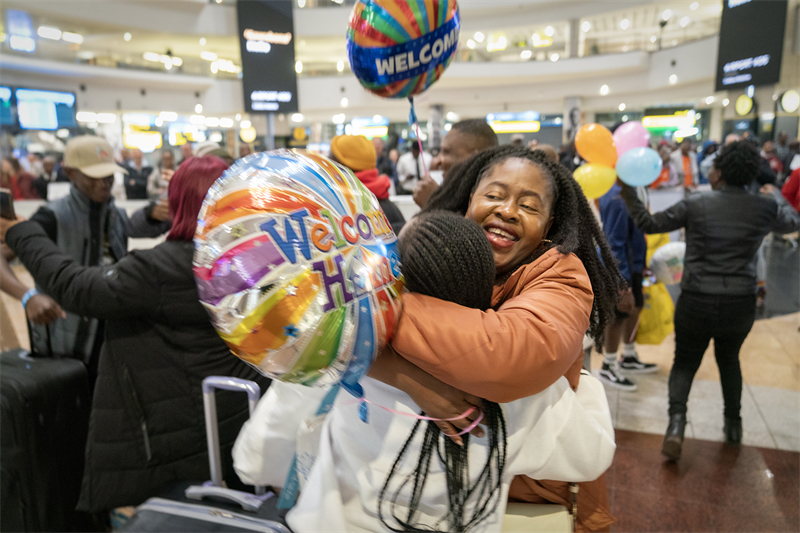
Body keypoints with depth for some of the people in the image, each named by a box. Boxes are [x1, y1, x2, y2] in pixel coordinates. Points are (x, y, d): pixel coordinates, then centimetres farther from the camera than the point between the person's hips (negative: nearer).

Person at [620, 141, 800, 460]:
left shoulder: (695, 204, -9)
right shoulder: (765, 207, -2)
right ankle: (734, 424, 35)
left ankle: (677, 420, -8)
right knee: (729, 359, 27)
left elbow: (650, 224, -2)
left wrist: (628, 195, 8)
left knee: (685, 363, 13)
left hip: (697, 301, -2)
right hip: (741, 304, 3)